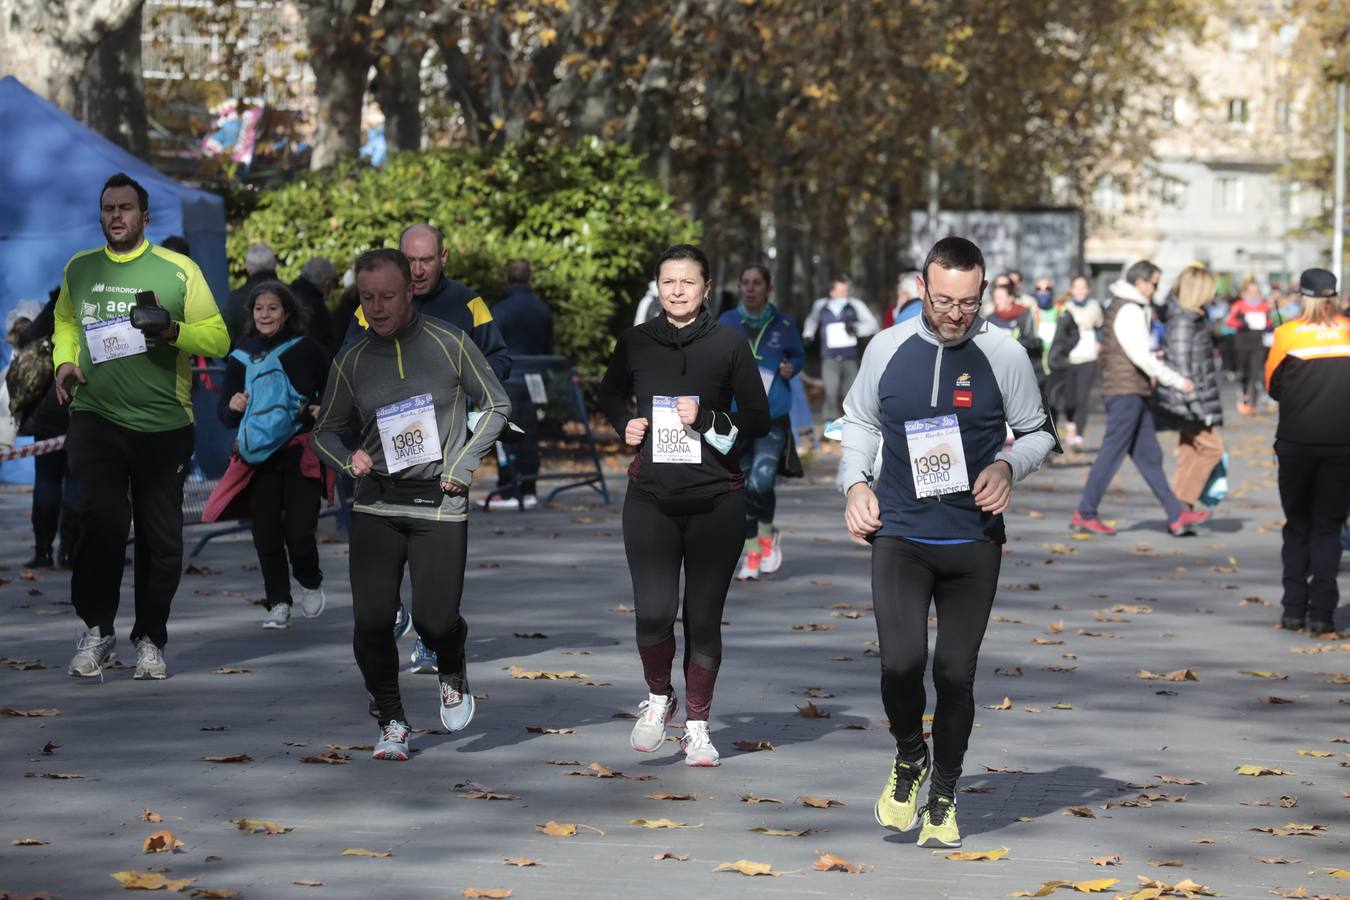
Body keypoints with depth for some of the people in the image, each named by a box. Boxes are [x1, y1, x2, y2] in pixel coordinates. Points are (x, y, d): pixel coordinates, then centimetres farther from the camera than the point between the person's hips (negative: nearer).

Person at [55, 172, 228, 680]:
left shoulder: (178, 270, 0)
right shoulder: (79, 269, 9)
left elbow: (219, 338, -2)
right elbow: (65, 322, 27)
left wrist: (172, 330, -20)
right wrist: (64, 361, 7)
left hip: (163, 424, 0)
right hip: (96, 416, 0)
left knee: (161, 539, 6)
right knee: (103, 518, -19)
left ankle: (150, 641, 22)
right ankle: (96, 629, -3)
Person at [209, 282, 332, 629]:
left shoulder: (308, 350, 1)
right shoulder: (241, 356, 7)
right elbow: (224, 413, 10)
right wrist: (233, 407, -12)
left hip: (300, 455, -2)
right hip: (257, 456, 2)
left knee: (299, 532, -8)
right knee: (266, 533, 1)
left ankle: (310, 582, 22)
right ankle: (278, 603, 14)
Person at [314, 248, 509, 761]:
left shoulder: (449, 344, -1)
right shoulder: (351, 361, 6)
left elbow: (496, 405, 7)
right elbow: (326, 430, 16)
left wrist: (461, 466, -1)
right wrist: (348, 458, -6)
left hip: (440, 506, -2)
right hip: (376, 506, 2)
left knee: (434, 618, -10)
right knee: (372, 621, -7)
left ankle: (453, 674, 26)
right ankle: (391, 723, 12)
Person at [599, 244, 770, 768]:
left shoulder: (729, 344, -1)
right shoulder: (636, 342, 5)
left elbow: (758, 419, 1)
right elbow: (610, 395, 23)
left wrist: (708, 419, -15)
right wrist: (624, 425, 3)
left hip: (716, 501, -1)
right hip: (651, 497, 1)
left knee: (704, 618, 5)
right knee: (653, 612, -13)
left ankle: (697, 724, 21)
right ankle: (658, 696, 16)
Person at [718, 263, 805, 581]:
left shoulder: (783, 325, 0)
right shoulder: (726, 323, 1)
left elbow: (799, 356, 16)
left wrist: (791, 368, -5)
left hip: (773, 417, -2)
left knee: (761, 482, -17)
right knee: (742, 487, 5)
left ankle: (767, 535, 12)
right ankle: (751, 553, 19)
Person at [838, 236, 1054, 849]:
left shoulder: (1005, 355, -3)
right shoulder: (887, 349, 1)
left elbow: (1038, 433, 8)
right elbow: (859, 423, 16)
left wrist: (1007, 466, -12)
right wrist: (855, 482, 0)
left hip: (973, 541, 0)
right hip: (898, 537, 0)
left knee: (956, 673, 3)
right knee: (901, 663, -16)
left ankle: (943, 797, 23)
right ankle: (909, 759, 14)